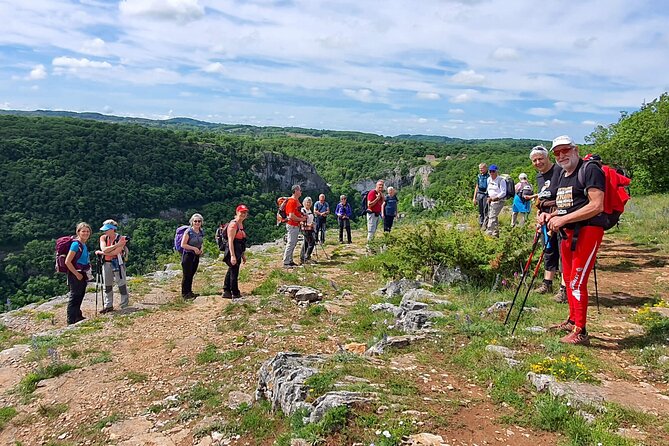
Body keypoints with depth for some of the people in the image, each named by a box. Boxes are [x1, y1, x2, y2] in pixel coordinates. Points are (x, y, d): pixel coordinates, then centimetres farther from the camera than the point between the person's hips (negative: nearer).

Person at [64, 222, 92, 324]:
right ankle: (71, 321, 5)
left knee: (79, 297, 19)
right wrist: (77, 274, -18)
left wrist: (87, 274, 13)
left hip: (82, 275, 9)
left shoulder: (84, 245, 9)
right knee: (74, 297, -2)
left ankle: (78, 316, 32)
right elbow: (67, 262, -22)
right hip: (75, 275, -9)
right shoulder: (76, 244, -17)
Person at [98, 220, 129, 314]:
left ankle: (125, 305, 9)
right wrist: (117, 244, -20)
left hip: (117, 263, -5)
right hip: (106, 264, 5)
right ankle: (108, 306, 22)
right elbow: (104, 249, -14)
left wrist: (100, 253, -11)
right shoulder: (103, 238, 3)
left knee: (121, 284, 0)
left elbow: (115, 252, -20)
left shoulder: (121, 239, -11)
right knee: (107, 286, 12)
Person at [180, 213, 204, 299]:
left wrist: (201, 249, 3)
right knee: (187, 275, -3)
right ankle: (184, 293, 5)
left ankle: (189, 292, 21)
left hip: (196, 256, 7)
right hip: (188, 255, -7)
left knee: (191, 274, 13)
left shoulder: (201, 232, 8)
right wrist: (194, 248, -19)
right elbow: (183, 244, -15)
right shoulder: (188, 232, -13)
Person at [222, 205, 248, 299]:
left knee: (231, 271, 14)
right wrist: (233, 256, -25)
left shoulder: (241, 224, 14)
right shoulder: (233, 224, -15)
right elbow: (230, 241, -21)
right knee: (234, 273, 0)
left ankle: (226, 292, 23)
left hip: (238, 253, 9)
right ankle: (235, 294, 10)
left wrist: (243, 255, 22)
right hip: (233, 252, -9)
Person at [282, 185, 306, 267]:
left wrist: (302, 216, 9)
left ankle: (290, 261, 22)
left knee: (293, 244, 14)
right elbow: (291, 216, -24)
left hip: (296, 225, 10)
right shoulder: (291, 201, -18)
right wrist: (301, 219, -13)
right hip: (292, 225, -10)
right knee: (290, 244, -6)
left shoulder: (297, 200, 13)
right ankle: (286, 262, -1)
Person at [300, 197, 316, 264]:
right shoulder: (302, 211, -12)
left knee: (305, 243, 11)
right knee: (311, 243, -12)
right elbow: (300, 221, -17)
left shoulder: (311, 211, 13)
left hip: (310, 229, 8)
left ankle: (302, 258, 17)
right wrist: (308, 225, -26)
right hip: (305, 229, -8)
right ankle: (307, 257, -7)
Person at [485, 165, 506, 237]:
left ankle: (489, 233, -18)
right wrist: (489, 197, 10)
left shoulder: (501, 180, -12)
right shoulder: (489, 179, 10)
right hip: (491, 201, 8)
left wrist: (495, 198, -20)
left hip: (498, 201, -8)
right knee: (494, 217, 15)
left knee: (492, 217, -15)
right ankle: (496, 233, 24)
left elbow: (503, 193, -14)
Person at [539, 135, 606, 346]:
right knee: (568, 279, 16)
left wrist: (563, 219, -21)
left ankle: (580, 332, -3)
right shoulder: (562, 175, 18)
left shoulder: (590, 170, -10)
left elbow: (597, 206, -20)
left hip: (587, 231, -9)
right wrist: (550, 215, 6)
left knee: (577, 282, -10)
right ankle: (572, 321, 31)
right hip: (567, 233, 9)